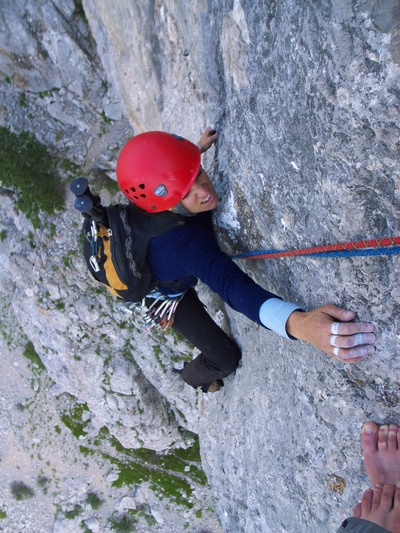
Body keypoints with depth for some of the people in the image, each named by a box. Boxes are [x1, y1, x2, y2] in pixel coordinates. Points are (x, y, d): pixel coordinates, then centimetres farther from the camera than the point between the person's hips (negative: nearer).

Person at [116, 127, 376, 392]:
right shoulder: (185, 241, -51)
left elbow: (171, 170, -3)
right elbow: (233, 286, -66)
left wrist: (200, 148, 6)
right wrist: (298, 322, -81)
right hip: (165, 295, -6)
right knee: (226, 357, 6)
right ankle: (193, 376, 44)